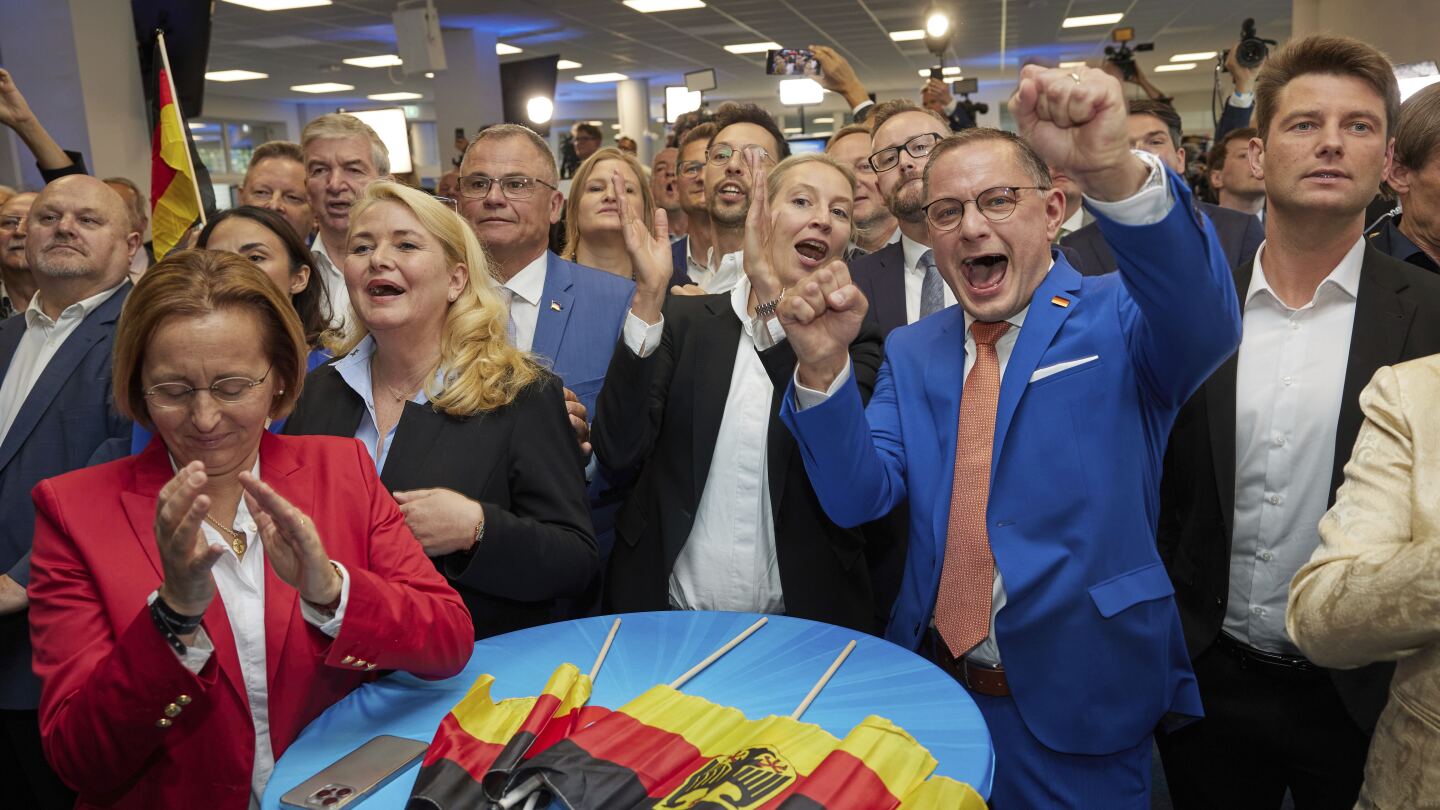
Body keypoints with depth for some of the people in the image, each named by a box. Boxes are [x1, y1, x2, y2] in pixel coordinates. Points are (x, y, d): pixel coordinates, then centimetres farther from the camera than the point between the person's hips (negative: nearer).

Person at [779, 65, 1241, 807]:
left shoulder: (1118, 319, -6)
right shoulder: (911, 352, 5)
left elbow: (1205, 325, -29)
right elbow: (859, 497, -5)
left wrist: (1114, 173, -46)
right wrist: (823, 367, -22)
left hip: (1078, 699, -3)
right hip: (930, 686, 4)